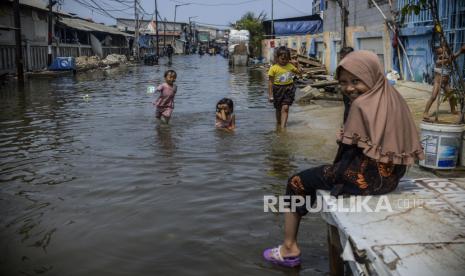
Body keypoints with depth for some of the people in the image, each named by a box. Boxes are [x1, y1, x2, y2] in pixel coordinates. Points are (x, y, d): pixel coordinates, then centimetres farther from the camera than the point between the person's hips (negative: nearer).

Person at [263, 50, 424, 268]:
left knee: (297, 182, 8)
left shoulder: (361, 105, -19)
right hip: (390, 175, 9)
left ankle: (289, 248, 15)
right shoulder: (395, 99, 4)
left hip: (368, 177, -9)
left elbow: (349, 151, -16)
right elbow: (400, 143, 8)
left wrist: (335, 172, 1)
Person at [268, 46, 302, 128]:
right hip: (278, 89, -1)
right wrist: (270, 94, -9)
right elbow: (270, 82, -7)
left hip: (289, 88, 1)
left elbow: (300, 73, 13)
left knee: (285, 108, -12)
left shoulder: (290, 66, 1)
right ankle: (278, 124, 35)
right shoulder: (273, 68, -10)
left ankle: (283, 126, -13)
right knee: (278, 109, 15)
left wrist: (297, 65, -1)